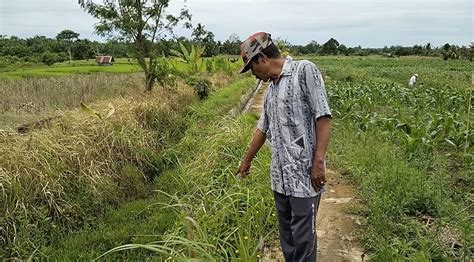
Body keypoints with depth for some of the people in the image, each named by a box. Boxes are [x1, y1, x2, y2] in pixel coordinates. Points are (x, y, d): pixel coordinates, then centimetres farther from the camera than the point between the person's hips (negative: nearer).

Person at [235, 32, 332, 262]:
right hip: (280, 176, 8)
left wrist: (318, 161, -19)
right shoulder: (271, 89, 15)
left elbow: (323, 117, -14)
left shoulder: (304, 70, -8)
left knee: (303, 236, 2)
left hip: (305, 174, -8)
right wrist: (247, 161, 33)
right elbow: (262, 129, 25)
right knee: (286, 234, 17)